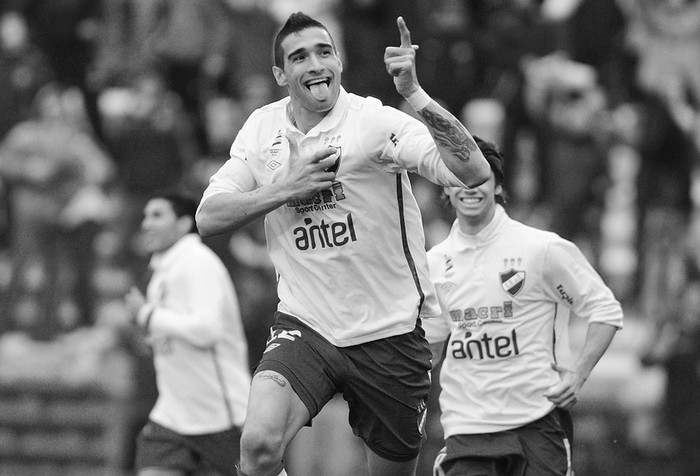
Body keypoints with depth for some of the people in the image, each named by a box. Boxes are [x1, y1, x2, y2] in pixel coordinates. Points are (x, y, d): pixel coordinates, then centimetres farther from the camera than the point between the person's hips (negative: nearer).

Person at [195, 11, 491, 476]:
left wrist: (415, 94, -32)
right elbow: (209, 218, 3)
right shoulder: (262, 129, 5)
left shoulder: (376, 122, -11)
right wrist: (285, 189, -11)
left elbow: (473, 173, -23)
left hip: (389, 333, -2)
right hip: (305, 328, 2)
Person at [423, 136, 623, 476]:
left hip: (538, 419, -2)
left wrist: (577, 374, -9)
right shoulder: (434, 262, 8)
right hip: (466, 425, 2)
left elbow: (605, 310, 1)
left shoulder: (543, 249, -4)